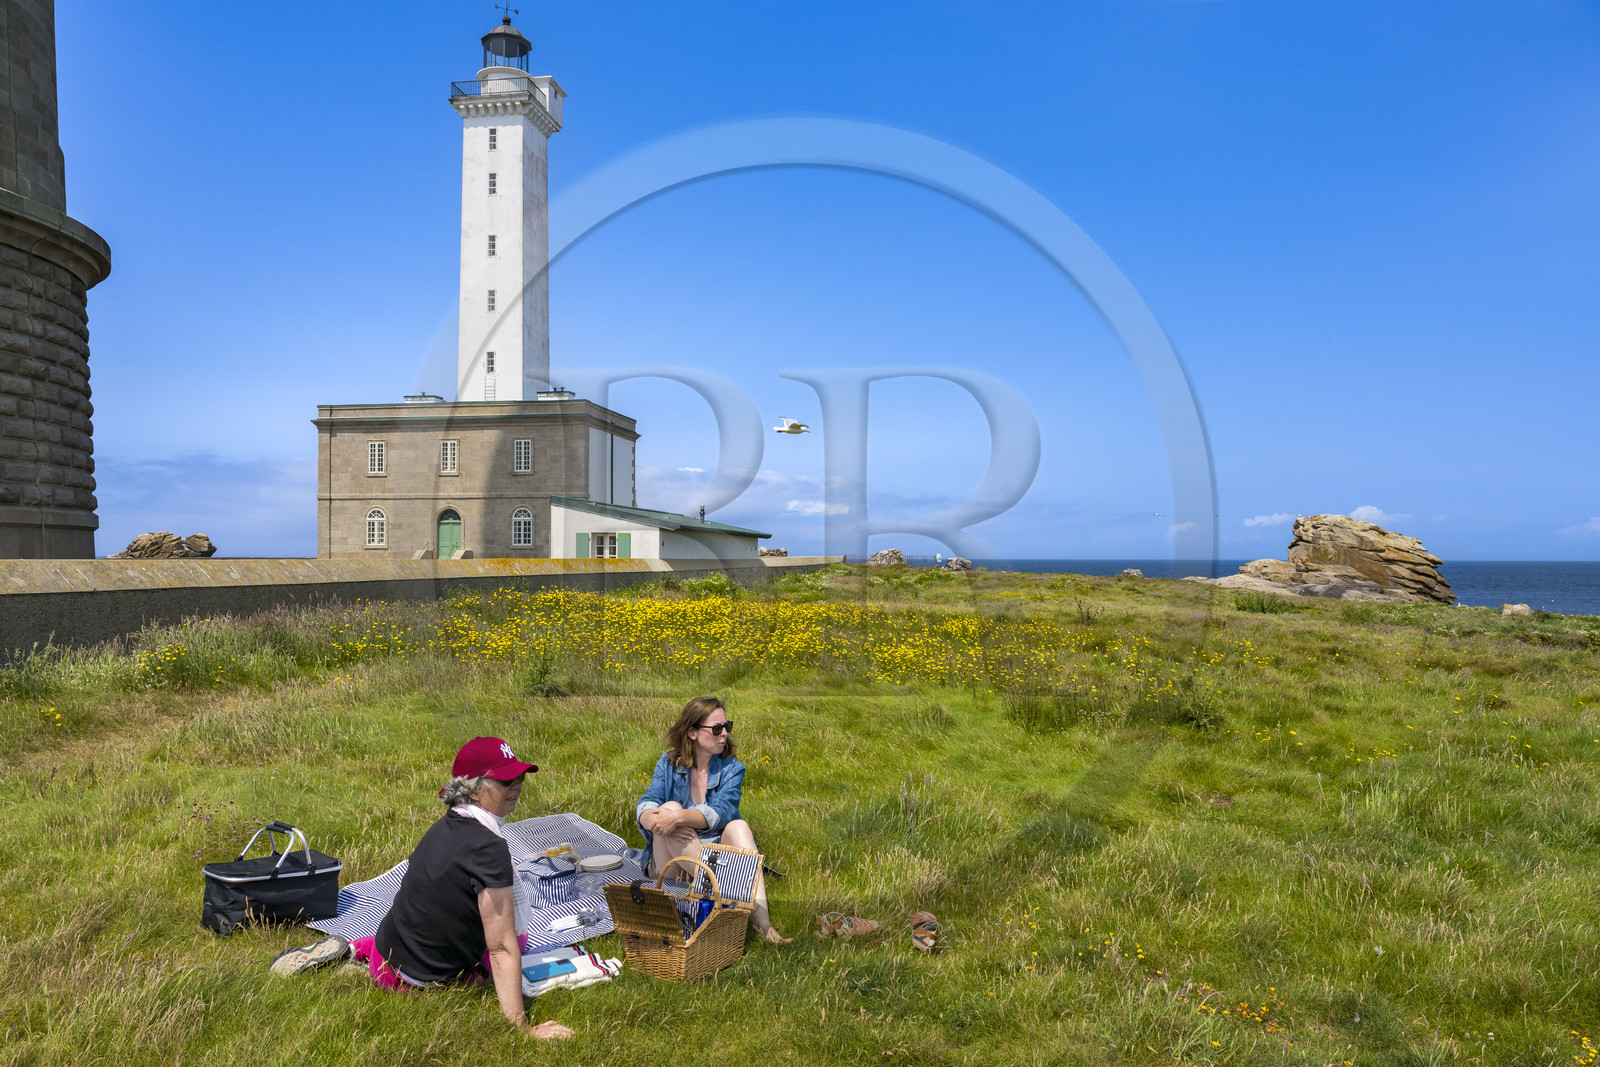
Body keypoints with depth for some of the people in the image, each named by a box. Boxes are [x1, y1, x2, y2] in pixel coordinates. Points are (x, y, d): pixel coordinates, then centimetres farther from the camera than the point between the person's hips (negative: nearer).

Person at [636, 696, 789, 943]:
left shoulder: (731, 769, 1)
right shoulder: (668, 764, 4)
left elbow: (720, 812, -18)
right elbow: (645, 806, -10)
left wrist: (679, 817, -35)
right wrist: (652, 819, -35)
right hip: (672, 863, 0)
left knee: (738, 826, -28)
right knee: (669, 807, -25)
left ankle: (762, 920, -44)